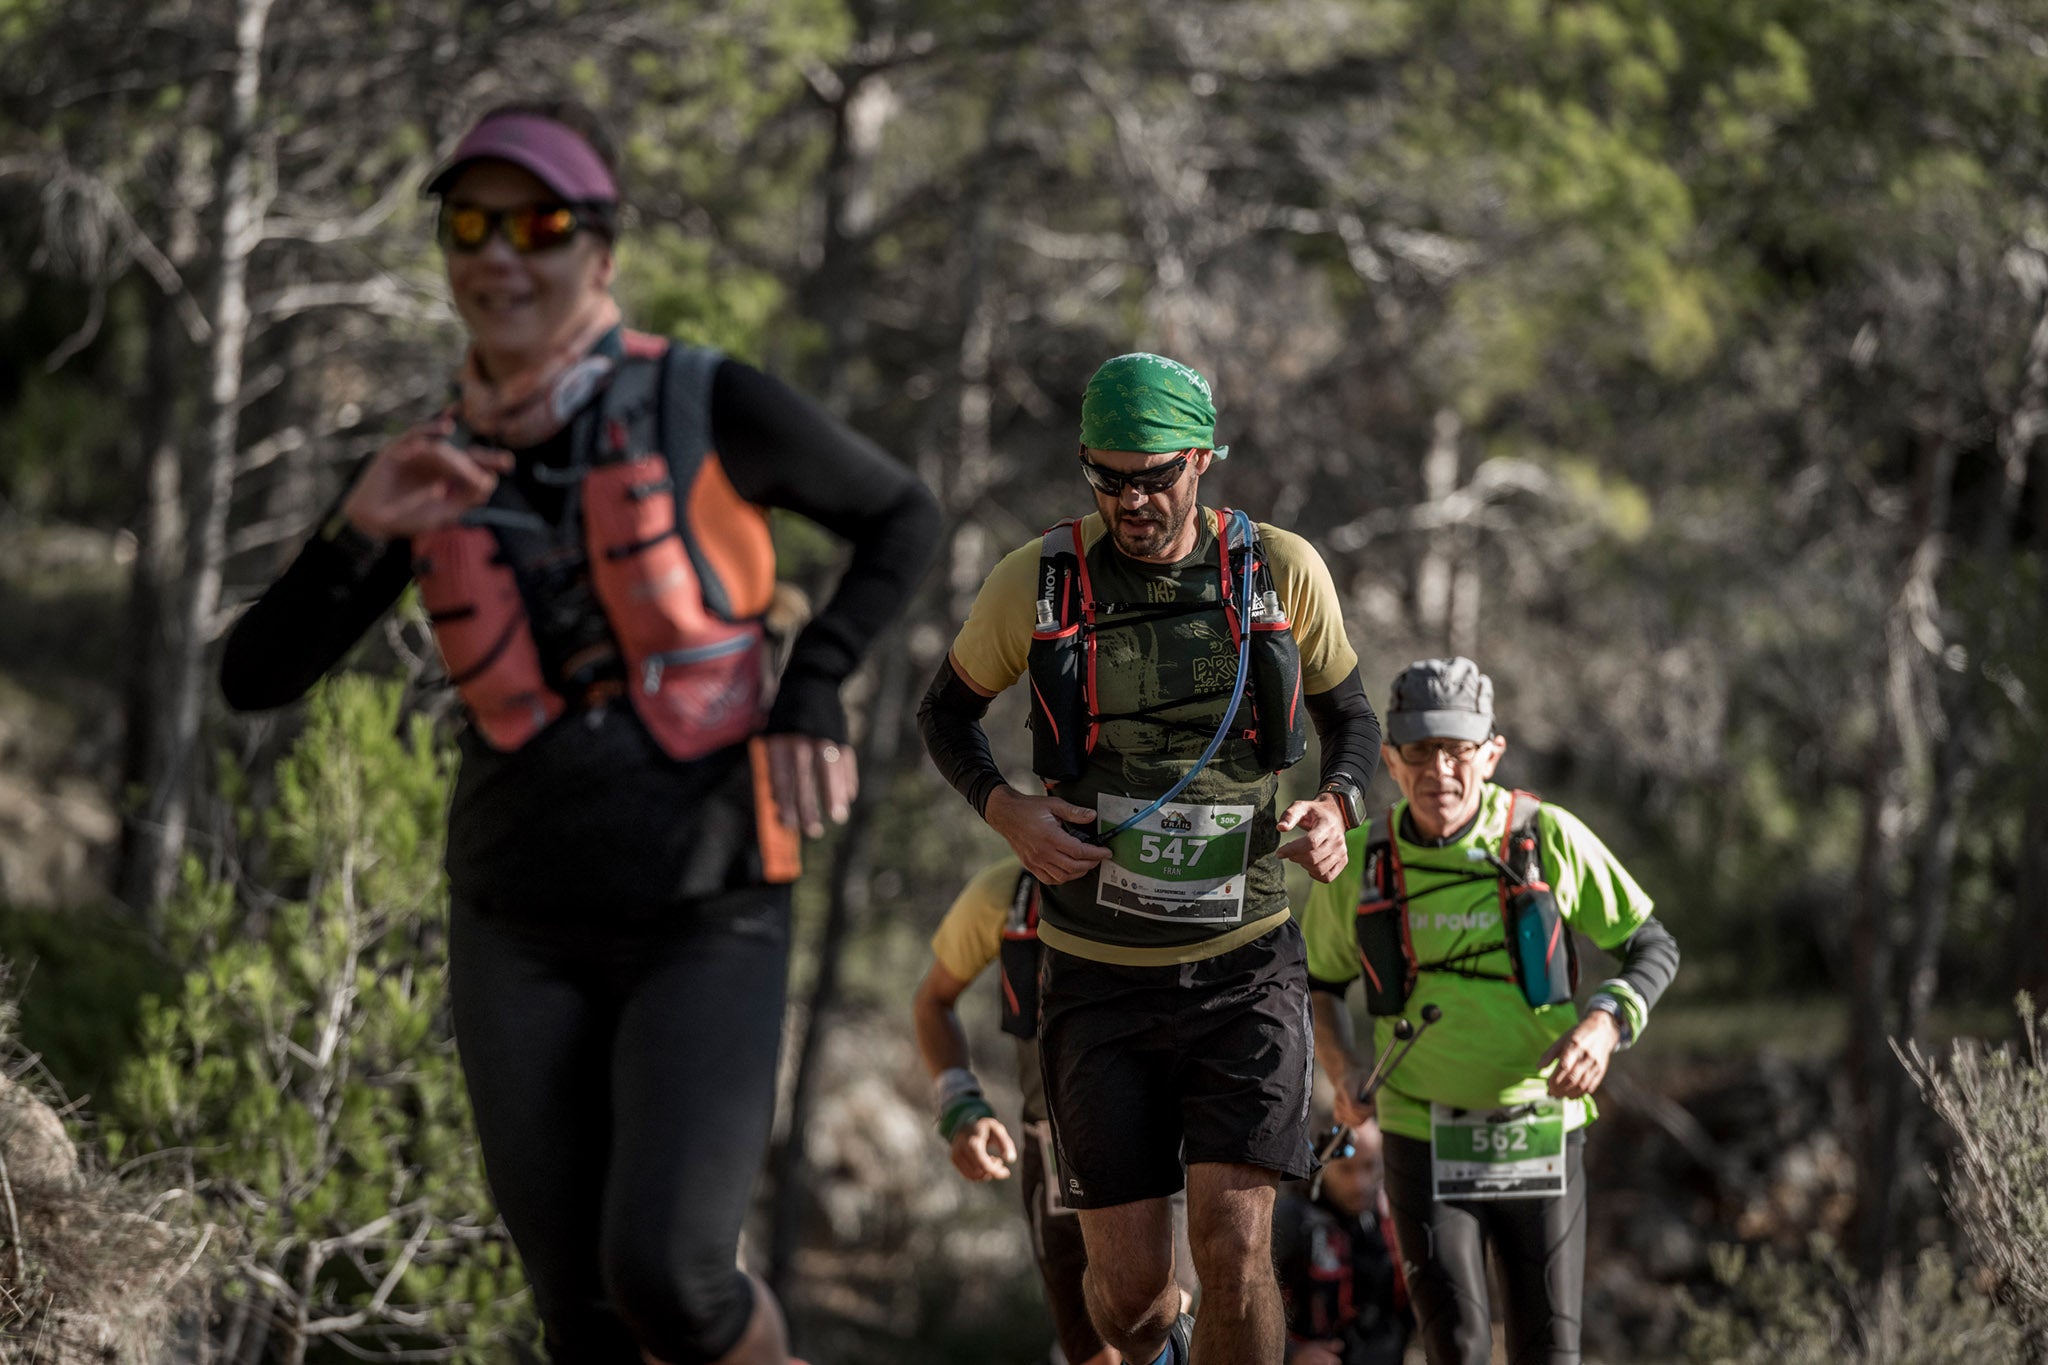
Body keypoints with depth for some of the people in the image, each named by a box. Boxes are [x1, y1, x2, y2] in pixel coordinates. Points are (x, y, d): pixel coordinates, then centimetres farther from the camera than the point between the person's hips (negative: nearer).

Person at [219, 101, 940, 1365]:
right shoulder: (436, 469, 1)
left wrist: (814, 686, -11)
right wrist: (359, 530, -19)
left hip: (707, 926, -4)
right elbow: (255, 678, -2)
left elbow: (904, 518, 5)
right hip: (523, 934, 4)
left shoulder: (708, 408, -10)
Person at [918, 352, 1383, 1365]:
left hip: (1244, 967, 0)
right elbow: (947, 711, 10)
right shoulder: (1038, 581, -6)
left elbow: (1350, 717, 12)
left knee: (1235, 1252, -16)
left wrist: (1334, 807, -10)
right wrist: (1009, 814, -9)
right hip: (1100, 975, 0)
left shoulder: (1281, 572, -4)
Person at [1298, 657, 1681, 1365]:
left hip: (1541, 1140, 0)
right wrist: (1341, 1070, -1)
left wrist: (1604, 1024, -16)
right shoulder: (1360, 862, -3)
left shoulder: (1550, 840, -8)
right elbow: (1318, 979, 16)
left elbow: (1652, 948, 3)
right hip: (1425, 1143, 0)